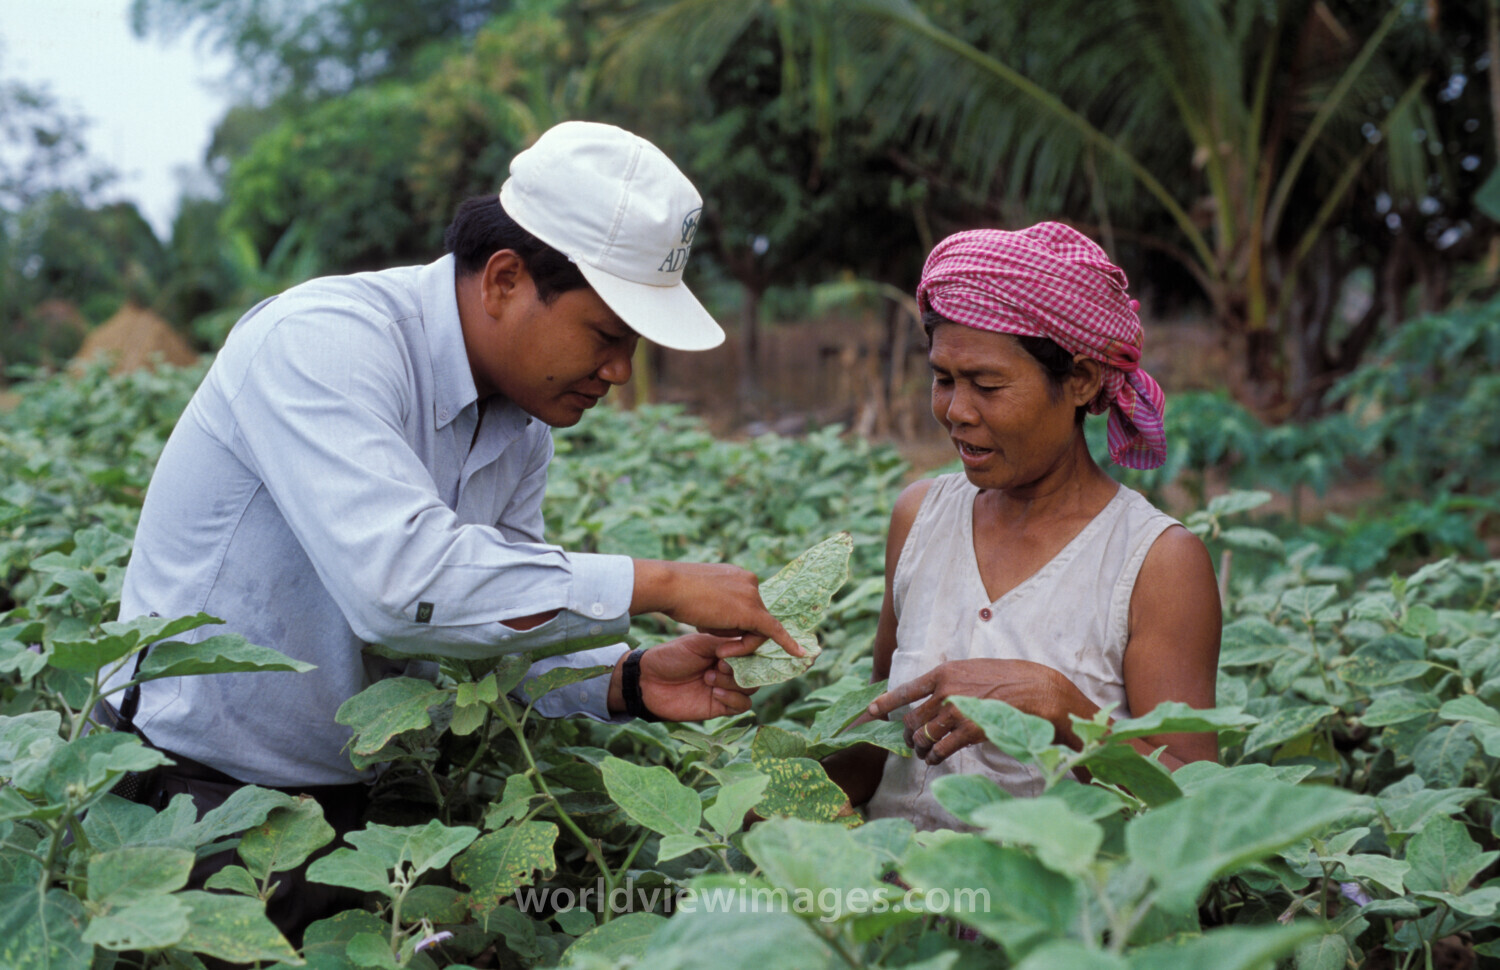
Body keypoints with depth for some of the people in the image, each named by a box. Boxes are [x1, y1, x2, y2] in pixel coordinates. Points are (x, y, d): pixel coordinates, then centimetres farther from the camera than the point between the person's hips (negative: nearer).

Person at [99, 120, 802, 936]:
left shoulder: (524, 422, 3)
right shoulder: (324, 339, -22)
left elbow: (494, 635, 5)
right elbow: (403, 582, -36)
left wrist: (630, 682, -14)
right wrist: (655, 585, -30)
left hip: (354, 803, 6)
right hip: (193, 796, -6)